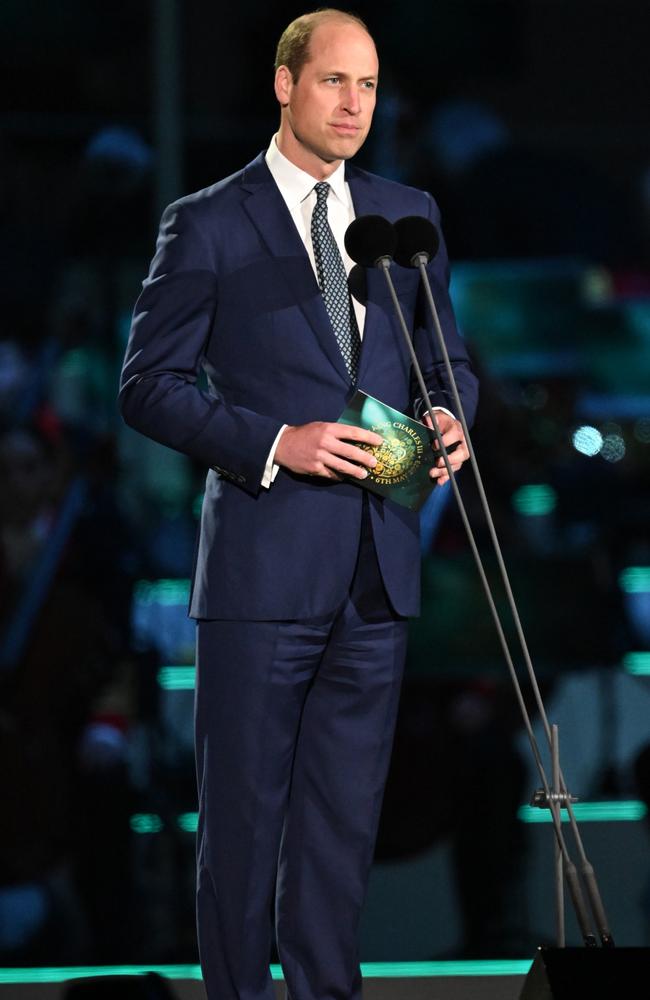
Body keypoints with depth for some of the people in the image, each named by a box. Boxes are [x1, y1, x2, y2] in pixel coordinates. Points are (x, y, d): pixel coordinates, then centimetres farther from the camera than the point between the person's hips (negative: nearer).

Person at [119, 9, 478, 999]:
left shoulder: (407, 213, 13)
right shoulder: (207, 224, -1)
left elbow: (445, 355, 22)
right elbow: (149, 385, -4)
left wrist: (449, 418, -1)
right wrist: (274, 444, -15)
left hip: (376, 565, 5)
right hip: (263, 564, -4)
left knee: (345, 810, 8)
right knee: (245, 808, 0)